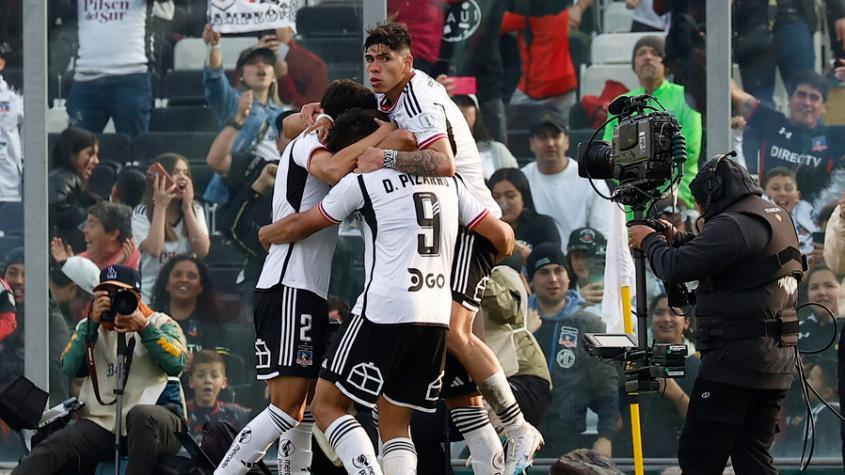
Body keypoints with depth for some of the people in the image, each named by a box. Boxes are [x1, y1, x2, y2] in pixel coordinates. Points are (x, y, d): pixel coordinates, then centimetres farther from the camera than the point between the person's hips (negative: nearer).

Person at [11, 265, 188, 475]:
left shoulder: (160, 323, 13)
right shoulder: (90, 328, 21)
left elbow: (176, 364, -6)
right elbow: (70, 368, 2)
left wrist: (143, 327, -14)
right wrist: (92, 323, -6)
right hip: (101, 425, 2)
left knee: (141, 415, -40)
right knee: (50, 449, -23)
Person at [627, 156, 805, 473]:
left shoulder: (734, 224, -14)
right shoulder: (777, 218, 17)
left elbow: (676, 268, -18)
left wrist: (650, 241, 1)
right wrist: (678, 241, 17)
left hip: (736, 356, -10)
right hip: (777, 360, 10)